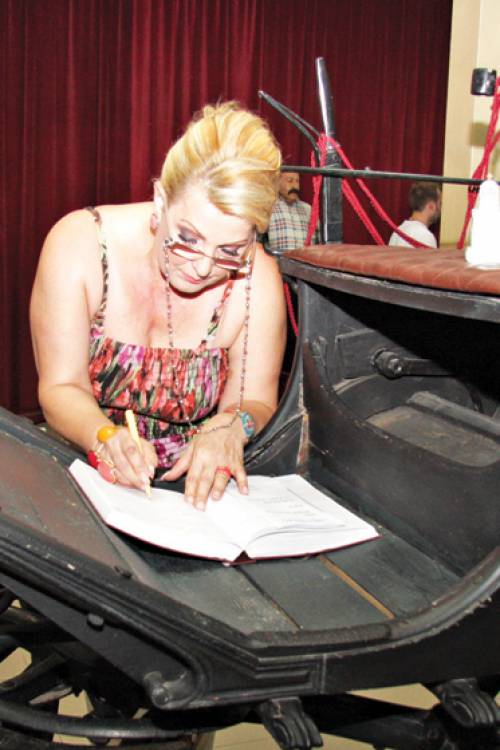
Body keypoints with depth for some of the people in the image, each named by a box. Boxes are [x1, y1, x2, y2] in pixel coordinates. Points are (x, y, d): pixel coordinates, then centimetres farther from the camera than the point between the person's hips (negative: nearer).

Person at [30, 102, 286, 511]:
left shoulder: (256, 278, -11)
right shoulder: (79, 243, -13)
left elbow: (257, 402, -3)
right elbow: (61, 388, -11)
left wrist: (230, 428, -26)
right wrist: (107, 437, -32)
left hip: (193, 487, 2)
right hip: (82, 475, -1)